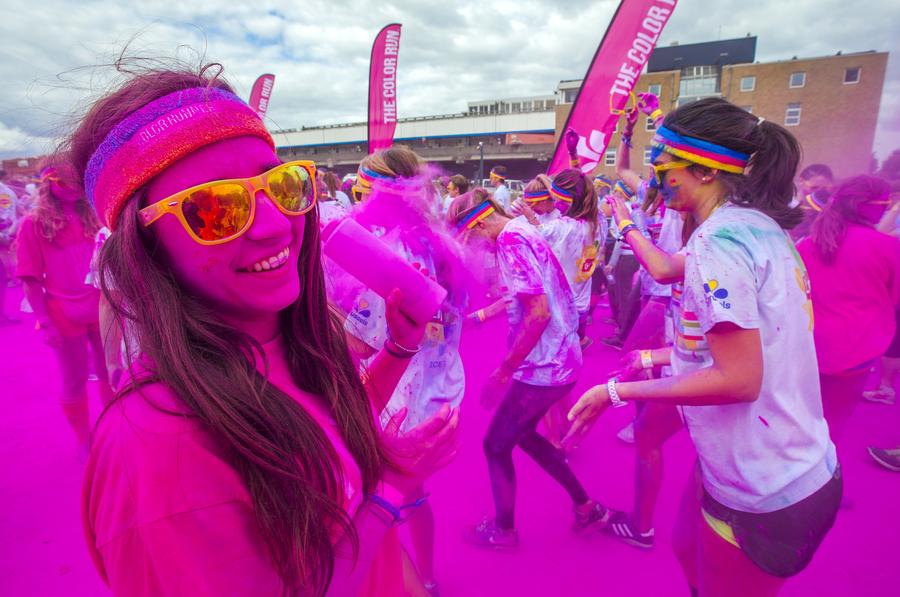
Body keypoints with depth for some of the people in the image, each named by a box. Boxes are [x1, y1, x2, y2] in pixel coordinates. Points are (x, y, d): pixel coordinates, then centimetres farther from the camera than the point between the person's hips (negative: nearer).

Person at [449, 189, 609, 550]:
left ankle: (503, 530, 31)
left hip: (543, 367, -10)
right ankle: (586, 508, 35)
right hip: (559, 358, 10)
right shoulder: (523, 231, 10)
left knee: (496, 445, 9)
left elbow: (539, 312, -26)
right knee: (522, 433, 25)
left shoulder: (512, 239, -20)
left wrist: (504, 370, -19)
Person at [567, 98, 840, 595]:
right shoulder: (762, 227, 4)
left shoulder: (718, 239, -25)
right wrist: (675, 355, 14)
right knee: (689, 549, 28)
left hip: (761, 493, -8)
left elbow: (739, 380, -27)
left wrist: (617, 393, -22)